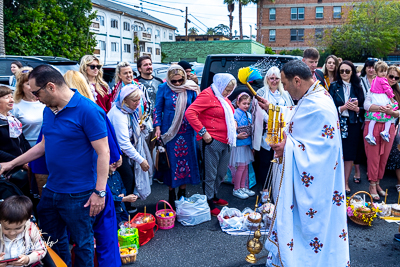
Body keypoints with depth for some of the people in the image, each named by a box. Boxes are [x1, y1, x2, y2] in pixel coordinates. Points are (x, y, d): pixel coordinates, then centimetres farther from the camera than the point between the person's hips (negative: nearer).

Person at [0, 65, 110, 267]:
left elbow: (103, 153, -20)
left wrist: (99, 192, -21)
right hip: (51, 190, 8)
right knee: (52, 241, 22)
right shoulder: (48, 110, 6)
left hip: (78, 195, -8)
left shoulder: (87, 110, -19)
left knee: (82, 244, 10)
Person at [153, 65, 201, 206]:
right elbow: (158, 109, 3)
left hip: (187, 131, 1)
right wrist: (157, 127, -3)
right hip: (169, 131, -1)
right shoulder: (163, 88, -2)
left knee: (186, 160, 6)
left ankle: (182, 192, 22)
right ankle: (171, 193, 19)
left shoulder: (190, 88, 0)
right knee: (171, 161, 4)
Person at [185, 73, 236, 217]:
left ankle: (214, 196, 33)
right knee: (210, 174, -1)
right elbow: (189, 113, -22)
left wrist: (233, 122, 17)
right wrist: (203, 132, -21)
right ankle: (209, 203, 10)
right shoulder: (207, 95, -11)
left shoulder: (223, 98, 18)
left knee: (221, 173, 17)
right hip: (212, 141, -9)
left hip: (225, 142, 9)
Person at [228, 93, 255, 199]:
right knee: (240, 166, -3)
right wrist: (237, 136, -28)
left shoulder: (249, 115, 11)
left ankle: (243, 187, 25)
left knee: (246, 166, 12)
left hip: (247, 144, 7)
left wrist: (252, 146, 16)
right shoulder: (234, 114, -11)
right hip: (238, 144, -7)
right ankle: (236, 189, 10)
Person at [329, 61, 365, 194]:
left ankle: (346, 182, 19)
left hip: (353, 125, 2)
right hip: (338, 124, -2)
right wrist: (343, 108, -18)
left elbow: (364, 107, 8)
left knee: (350, 154, 6)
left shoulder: (357, 87, 8)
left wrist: (356, 108, -13)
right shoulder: (334, 87, 2)